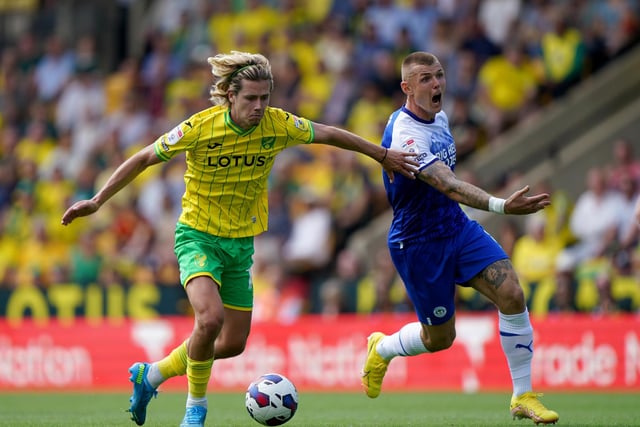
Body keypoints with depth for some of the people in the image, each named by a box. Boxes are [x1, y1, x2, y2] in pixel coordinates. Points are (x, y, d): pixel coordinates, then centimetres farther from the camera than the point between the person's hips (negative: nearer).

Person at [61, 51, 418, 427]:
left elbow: (328, 134, 7)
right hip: (198, 236, -5)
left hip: (241, 241, 5)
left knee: (234, 343, 8)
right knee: (211, 317, -29)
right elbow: (144, 158, -9)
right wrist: (97, 202, -10)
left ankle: (150, 375, 31)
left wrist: (382, 155, 15)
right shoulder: (199, 127, -20)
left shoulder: (278, 125, -11)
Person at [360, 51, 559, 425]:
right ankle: (382, 349, 39)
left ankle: (523, 397, -4)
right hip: (419, 244, -7)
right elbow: (448, 185, -41)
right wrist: (501, 206, -53)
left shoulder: (440, 117, 3)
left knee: (512, 294, -14)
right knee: (440, 338, 5)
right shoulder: (405, 134, -27)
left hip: (457, 227, 7)